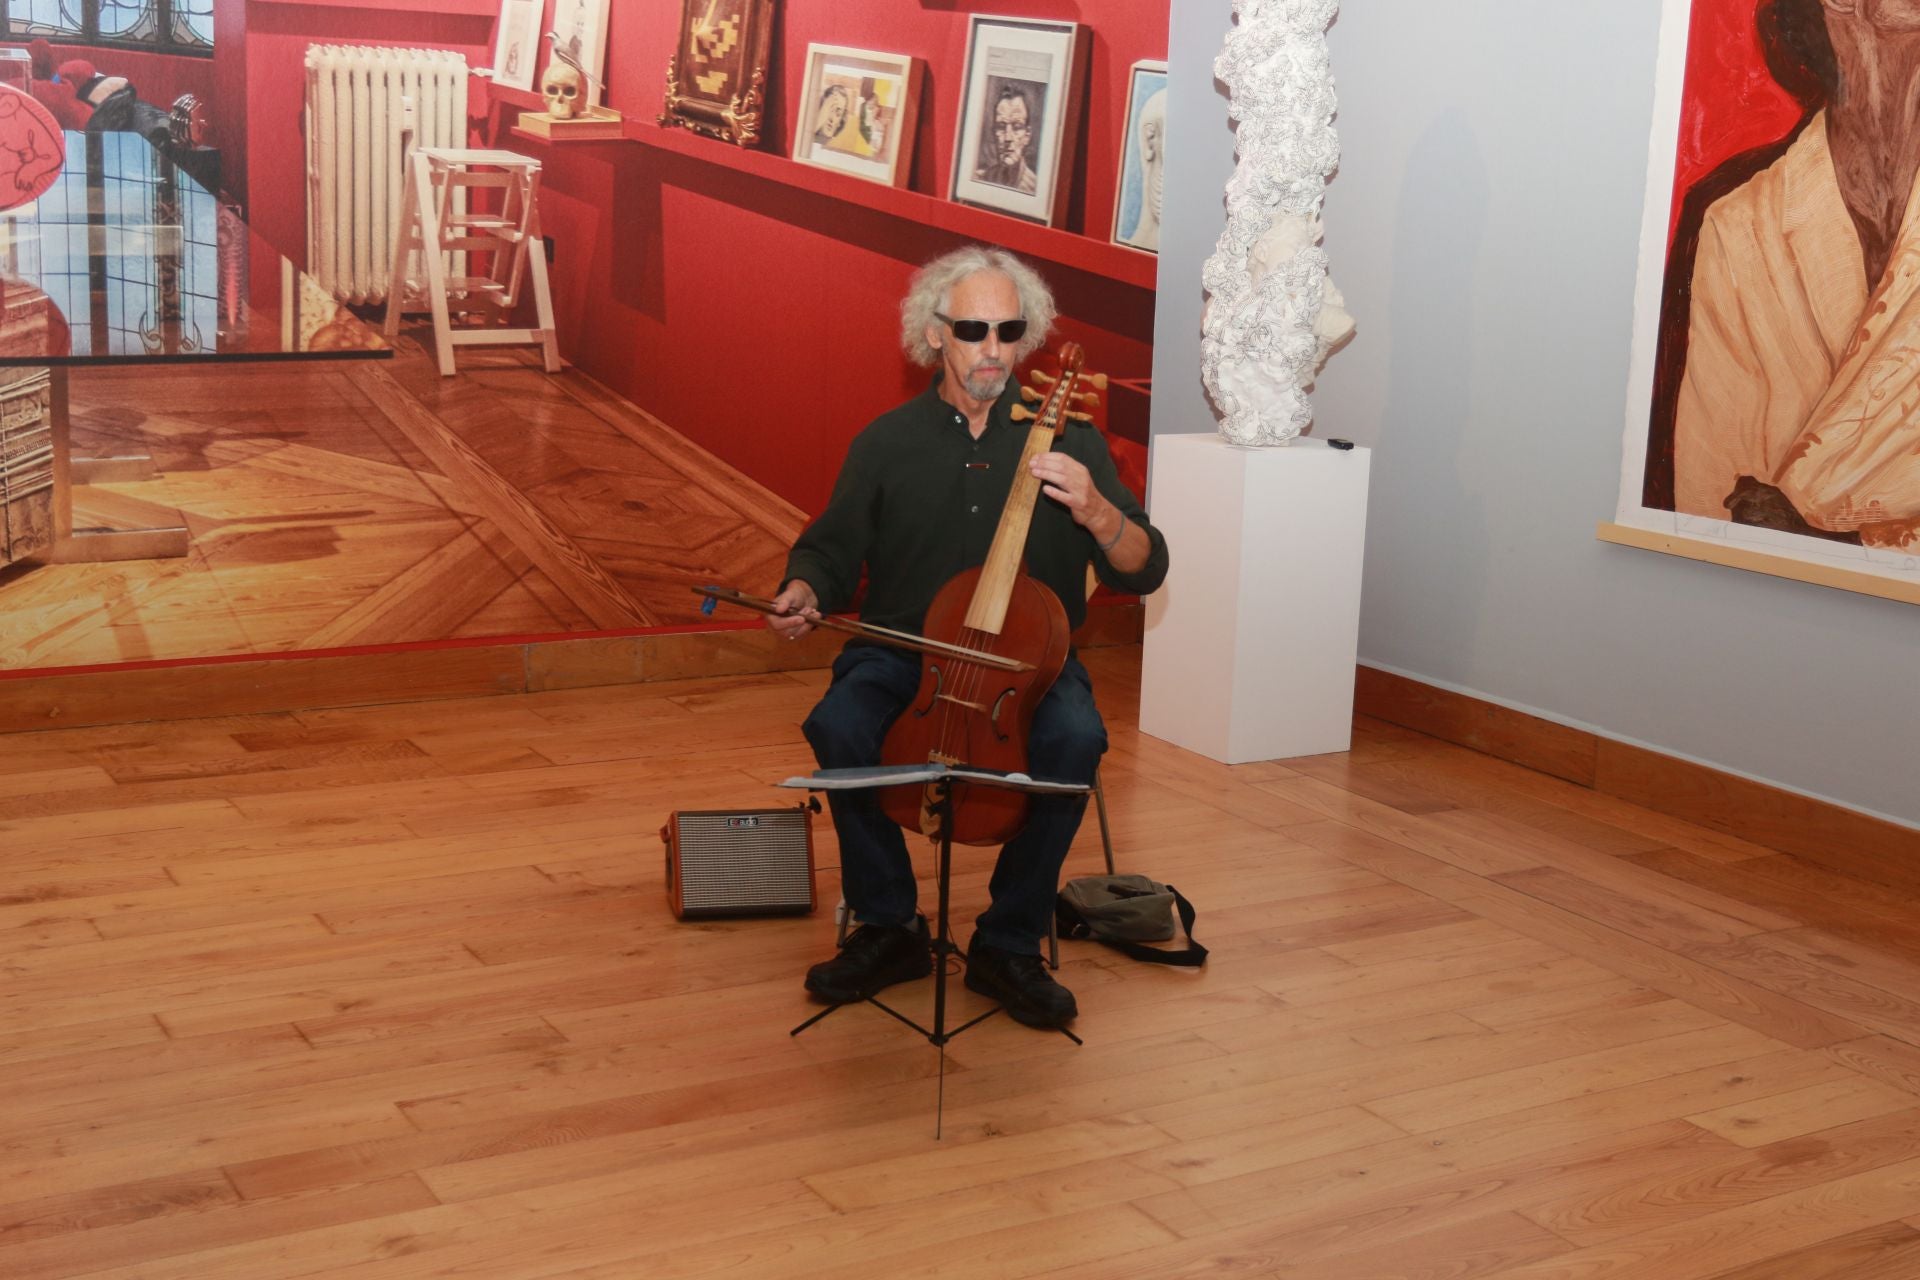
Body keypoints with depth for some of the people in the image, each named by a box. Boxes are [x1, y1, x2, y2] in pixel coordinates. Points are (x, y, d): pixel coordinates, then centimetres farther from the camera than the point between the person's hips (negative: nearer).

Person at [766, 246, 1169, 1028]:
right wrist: (804, 592, -13)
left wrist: (1095, 511, -20)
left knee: (1075, 737, -32)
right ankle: (888, 927, -9)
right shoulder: (886, 443, 5)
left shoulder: (1064, 438, 3)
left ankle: (1010, 945, -13)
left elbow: (1142, 574, 1)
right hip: (901, 654, 1)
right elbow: (832, 550, 11)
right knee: (837, 727, -31)